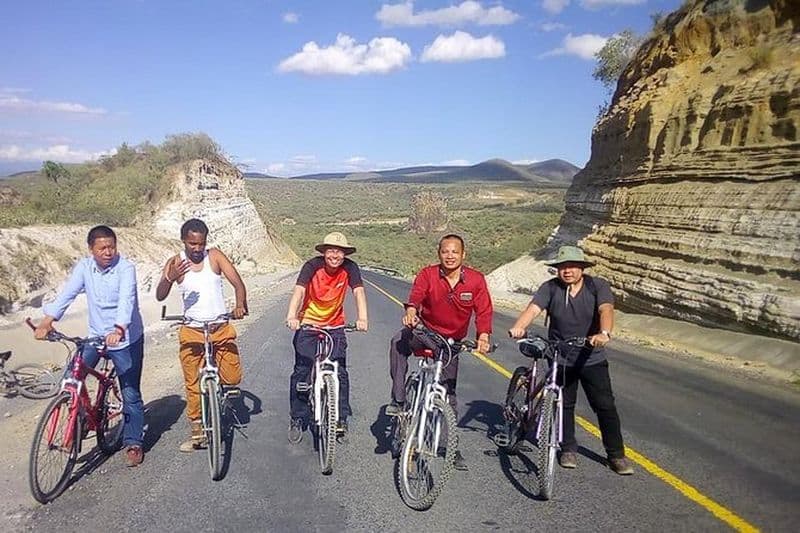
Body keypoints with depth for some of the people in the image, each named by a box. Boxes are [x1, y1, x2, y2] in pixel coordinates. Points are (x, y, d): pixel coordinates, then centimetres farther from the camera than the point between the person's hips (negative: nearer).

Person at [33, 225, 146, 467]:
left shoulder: (125, 268, -17)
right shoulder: (84, 267, -4)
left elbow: (126, 299, -30)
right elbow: (67, 293, -14)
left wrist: (119, 329, -46)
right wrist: (47, 320, -29)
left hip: (126, 339, -4)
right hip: (95, 336, 4)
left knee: (131, 395, 1)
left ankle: (133, 443, 17)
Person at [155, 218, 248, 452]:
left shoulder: (215, 256, -3)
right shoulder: (175, 262, -4)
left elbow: (238, 283, -9)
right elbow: (159, 296, -12)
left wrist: (241, 305, -29)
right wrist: (170, 278, -34)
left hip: (221, 328, 0)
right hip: (192, 331, 0)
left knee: (233, 379, -5)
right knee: (193, 384, 4)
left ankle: (219, 384, 30)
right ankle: (197, 433, 18)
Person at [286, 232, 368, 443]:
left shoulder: (350, 268, -12)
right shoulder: (313, 265, -16)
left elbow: (358, 292, -22)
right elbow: (299, 291, -28)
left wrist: (362, 318, -40)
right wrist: (292, 317, -45)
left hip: (335, 326, 1)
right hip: (308, 324, -1)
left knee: (339, 371, -7)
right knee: (301, 372, -1)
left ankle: (341, 418, 5)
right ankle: (297, 420, 13)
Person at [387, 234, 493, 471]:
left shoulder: (476, 280, -11)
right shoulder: (428, 274, -14)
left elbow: (484, 310, -15)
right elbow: (416, 295, -30)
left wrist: (483, 335, -33)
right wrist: (411, 310, -53)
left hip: (452, 341, 1)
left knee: (449, 395, 7)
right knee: (398, 342, -35)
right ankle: (398, 400, -23)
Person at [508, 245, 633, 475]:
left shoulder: (598, 286, -8)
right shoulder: (550, 287, -6)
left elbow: (606, 310, -25)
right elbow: (533, 309, -20)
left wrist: (604, 333, -46)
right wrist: (519, 327, -40)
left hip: (592, 360, -1)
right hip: (560, 360, 1)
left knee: (605, 406, 2)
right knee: (564, 405, 10)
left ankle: (617, 455, 16)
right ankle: (568, 449, 26)